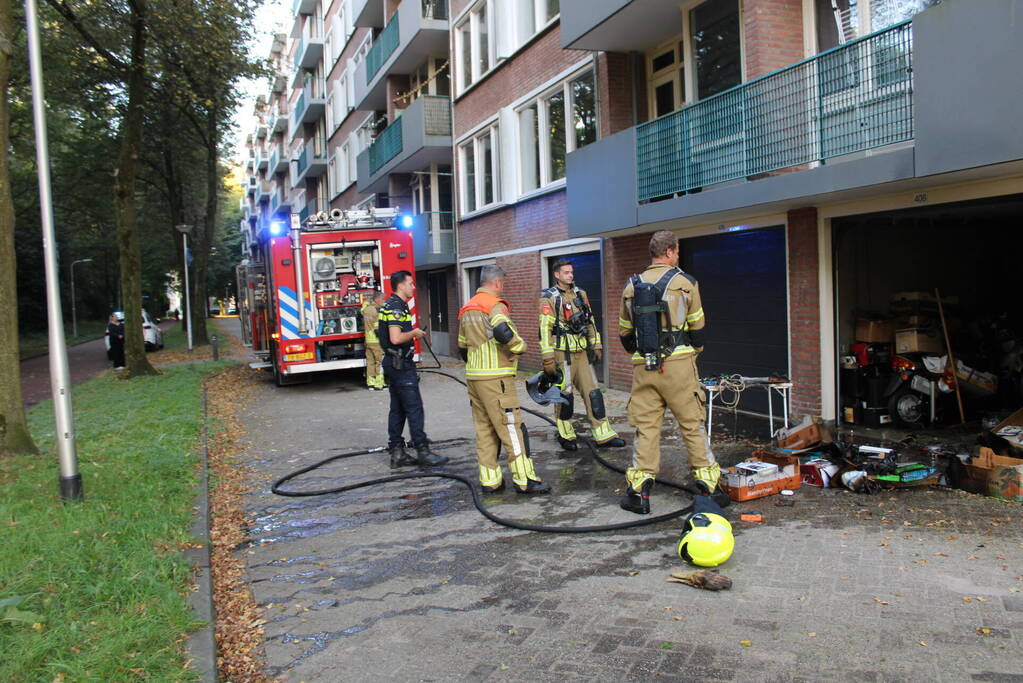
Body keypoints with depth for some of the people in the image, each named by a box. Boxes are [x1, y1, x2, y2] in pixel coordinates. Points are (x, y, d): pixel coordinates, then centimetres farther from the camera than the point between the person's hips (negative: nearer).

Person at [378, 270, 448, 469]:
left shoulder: (390, 306, 16)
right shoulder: (396, 307, -17)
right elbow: (395, 338, -27)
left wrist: (412, 333, 18)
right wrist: (414, 333, -11)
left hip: (394, 363, 11)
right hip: (401, 364, -11)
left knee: (397, 409, 11)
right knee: (414, 408, -7)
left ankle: (396, 453, 15)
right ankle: (423, 453, -3)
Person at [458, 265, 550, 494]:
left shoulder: (467, 309, 17)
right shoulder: (495, 305, -10)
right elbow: (502, 331, -30)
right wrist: (519, 347, -13)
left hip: (473, 377, 8)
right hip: (496, 378, -8)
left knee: (484, 428, 12)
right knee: (511, 427, -4)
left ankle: (489, 480, 16)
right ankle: (524, 480, 0)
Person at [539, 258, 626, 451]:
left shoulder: (580, 294, 12)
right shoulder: (549, 298, -8)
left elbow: (590, 322, 19)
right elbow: (545, 329, -13)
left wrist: (596, 346, 16)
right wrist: (548, 359, -17)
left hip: (582, 352, 6)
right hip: (562, 353, -5)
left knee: (593, 392, 3)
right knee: (565, 395, 2)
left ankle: (604, 435, 6)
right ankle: (565, 435, 19)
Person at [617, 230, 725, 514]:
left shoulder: (632, 286, 9)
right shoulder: (684, 282, -2)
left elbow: (625, 332, 14)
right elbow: (698, 326, 4)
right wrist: (695, 349, 22)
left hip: (643, 366, 3)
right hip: (678, 364, -3)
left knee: (646, 426, 7)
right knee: (693, 424, 6)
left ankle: (638, 490, 6)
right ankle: (708, 484, 12)